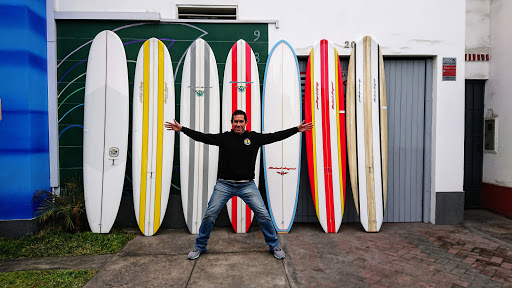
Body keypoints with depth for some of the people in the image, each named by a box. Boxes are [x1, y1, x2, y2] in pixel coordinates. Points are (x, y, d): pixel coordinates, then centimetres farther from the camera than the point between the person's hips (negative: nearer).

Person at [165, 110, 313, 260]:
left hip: (247, 185, 0)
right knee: (209, 215, 1)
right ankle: (199, 247, 24)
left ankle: (274, 246, 20)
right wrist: (181, 128, 0)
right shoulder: (224, 137, 3)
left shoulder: (254, 137, 3)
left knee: (263, 215, -2)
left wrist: (297, 129, 2)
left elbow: (275, 136, 4)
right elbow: (202, 137, 4)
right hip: (224, 185, 0)